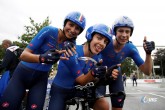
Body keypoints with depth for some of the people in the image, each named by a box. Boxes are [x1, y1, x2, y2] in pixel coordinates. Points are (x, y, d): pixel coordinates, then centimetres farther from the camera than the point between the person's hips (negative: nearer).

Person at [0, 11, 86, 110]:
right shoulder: (49, 31, -19)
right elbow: (23, 55, -23)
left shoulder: (70, 43, -6)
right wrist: (42, 58, -41)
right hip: (23, 72, -2)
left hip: (41, 78, 3)